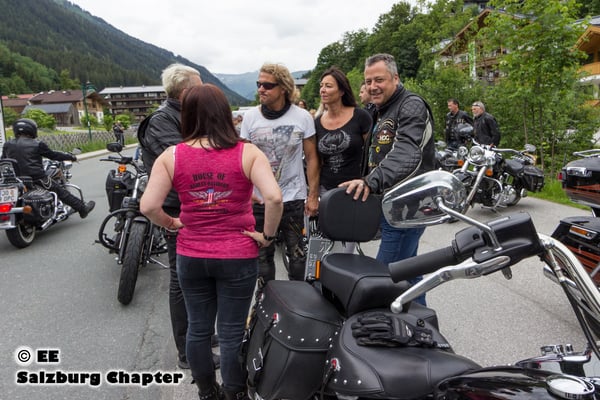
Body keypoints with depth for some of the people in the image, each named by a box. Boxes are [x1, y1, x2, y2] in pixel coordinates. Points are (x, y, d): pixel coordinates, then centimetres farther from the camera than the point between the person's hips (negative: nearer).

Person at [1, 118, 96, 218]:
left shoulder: (7, 145, 8)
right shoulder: (37, 144, -7)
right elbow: (53, 155, 1)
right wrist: (71, 157, 14)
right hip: (37, 179, -4)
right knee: (60, 191, 7)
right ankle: (82, 208, 14)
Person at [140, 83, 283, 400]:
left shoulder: (171, 156, -5)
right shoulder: (248, 153, -10)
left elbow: (148, 206, -12)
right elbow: (274, 198, -22)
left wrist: (172, 224, 6)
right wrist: (267, 235, -9)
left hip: (190, 256, 3)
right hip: (238, 256, -2)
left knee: (198, 329, 20)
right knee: (232, 333, 12)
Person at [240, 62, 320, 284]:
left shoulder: (302, 117, -3)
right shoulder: (250, 117, 2)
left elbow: (311, 158, 0)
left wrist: (313, 196, -3)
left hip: (293, 199, -1)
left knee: (297, 254, 7)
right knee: (262, 255, 11)